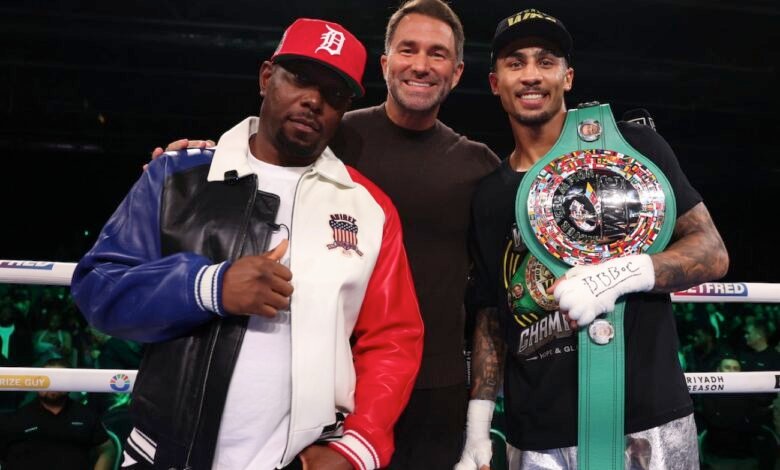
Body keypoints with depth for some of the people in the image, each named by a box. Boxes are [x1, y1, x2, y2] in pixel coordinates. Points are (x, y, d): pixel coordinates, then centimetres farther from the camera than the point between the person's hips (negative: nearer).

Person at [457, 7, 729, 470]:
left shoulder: (632, 148, -2)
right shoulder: (488, 197, 7)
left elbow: (713, 252, -3)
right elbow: (491, 317, 11)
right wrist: (477, 427, 4)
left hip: (646, 425, -2)